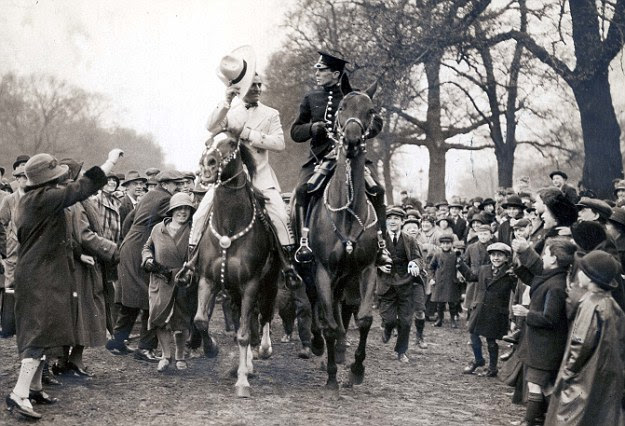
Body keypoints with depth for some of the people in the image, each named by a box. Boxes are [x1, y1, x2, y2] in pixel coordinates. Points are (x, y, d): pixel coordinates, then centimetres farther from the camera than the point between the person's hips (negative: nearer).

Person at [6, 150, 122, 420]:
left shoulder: (28, 200, 10)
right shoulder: (45, 198, -19)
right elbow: (82, 188, -17)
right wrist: (111, 161, -9)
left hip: (34, 274, 10)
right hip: (42, 278, -10)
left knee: (39, 333, 16)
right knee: (43, 332, -13)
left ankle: (34, 387, 25)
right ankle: (19, 394, -18)